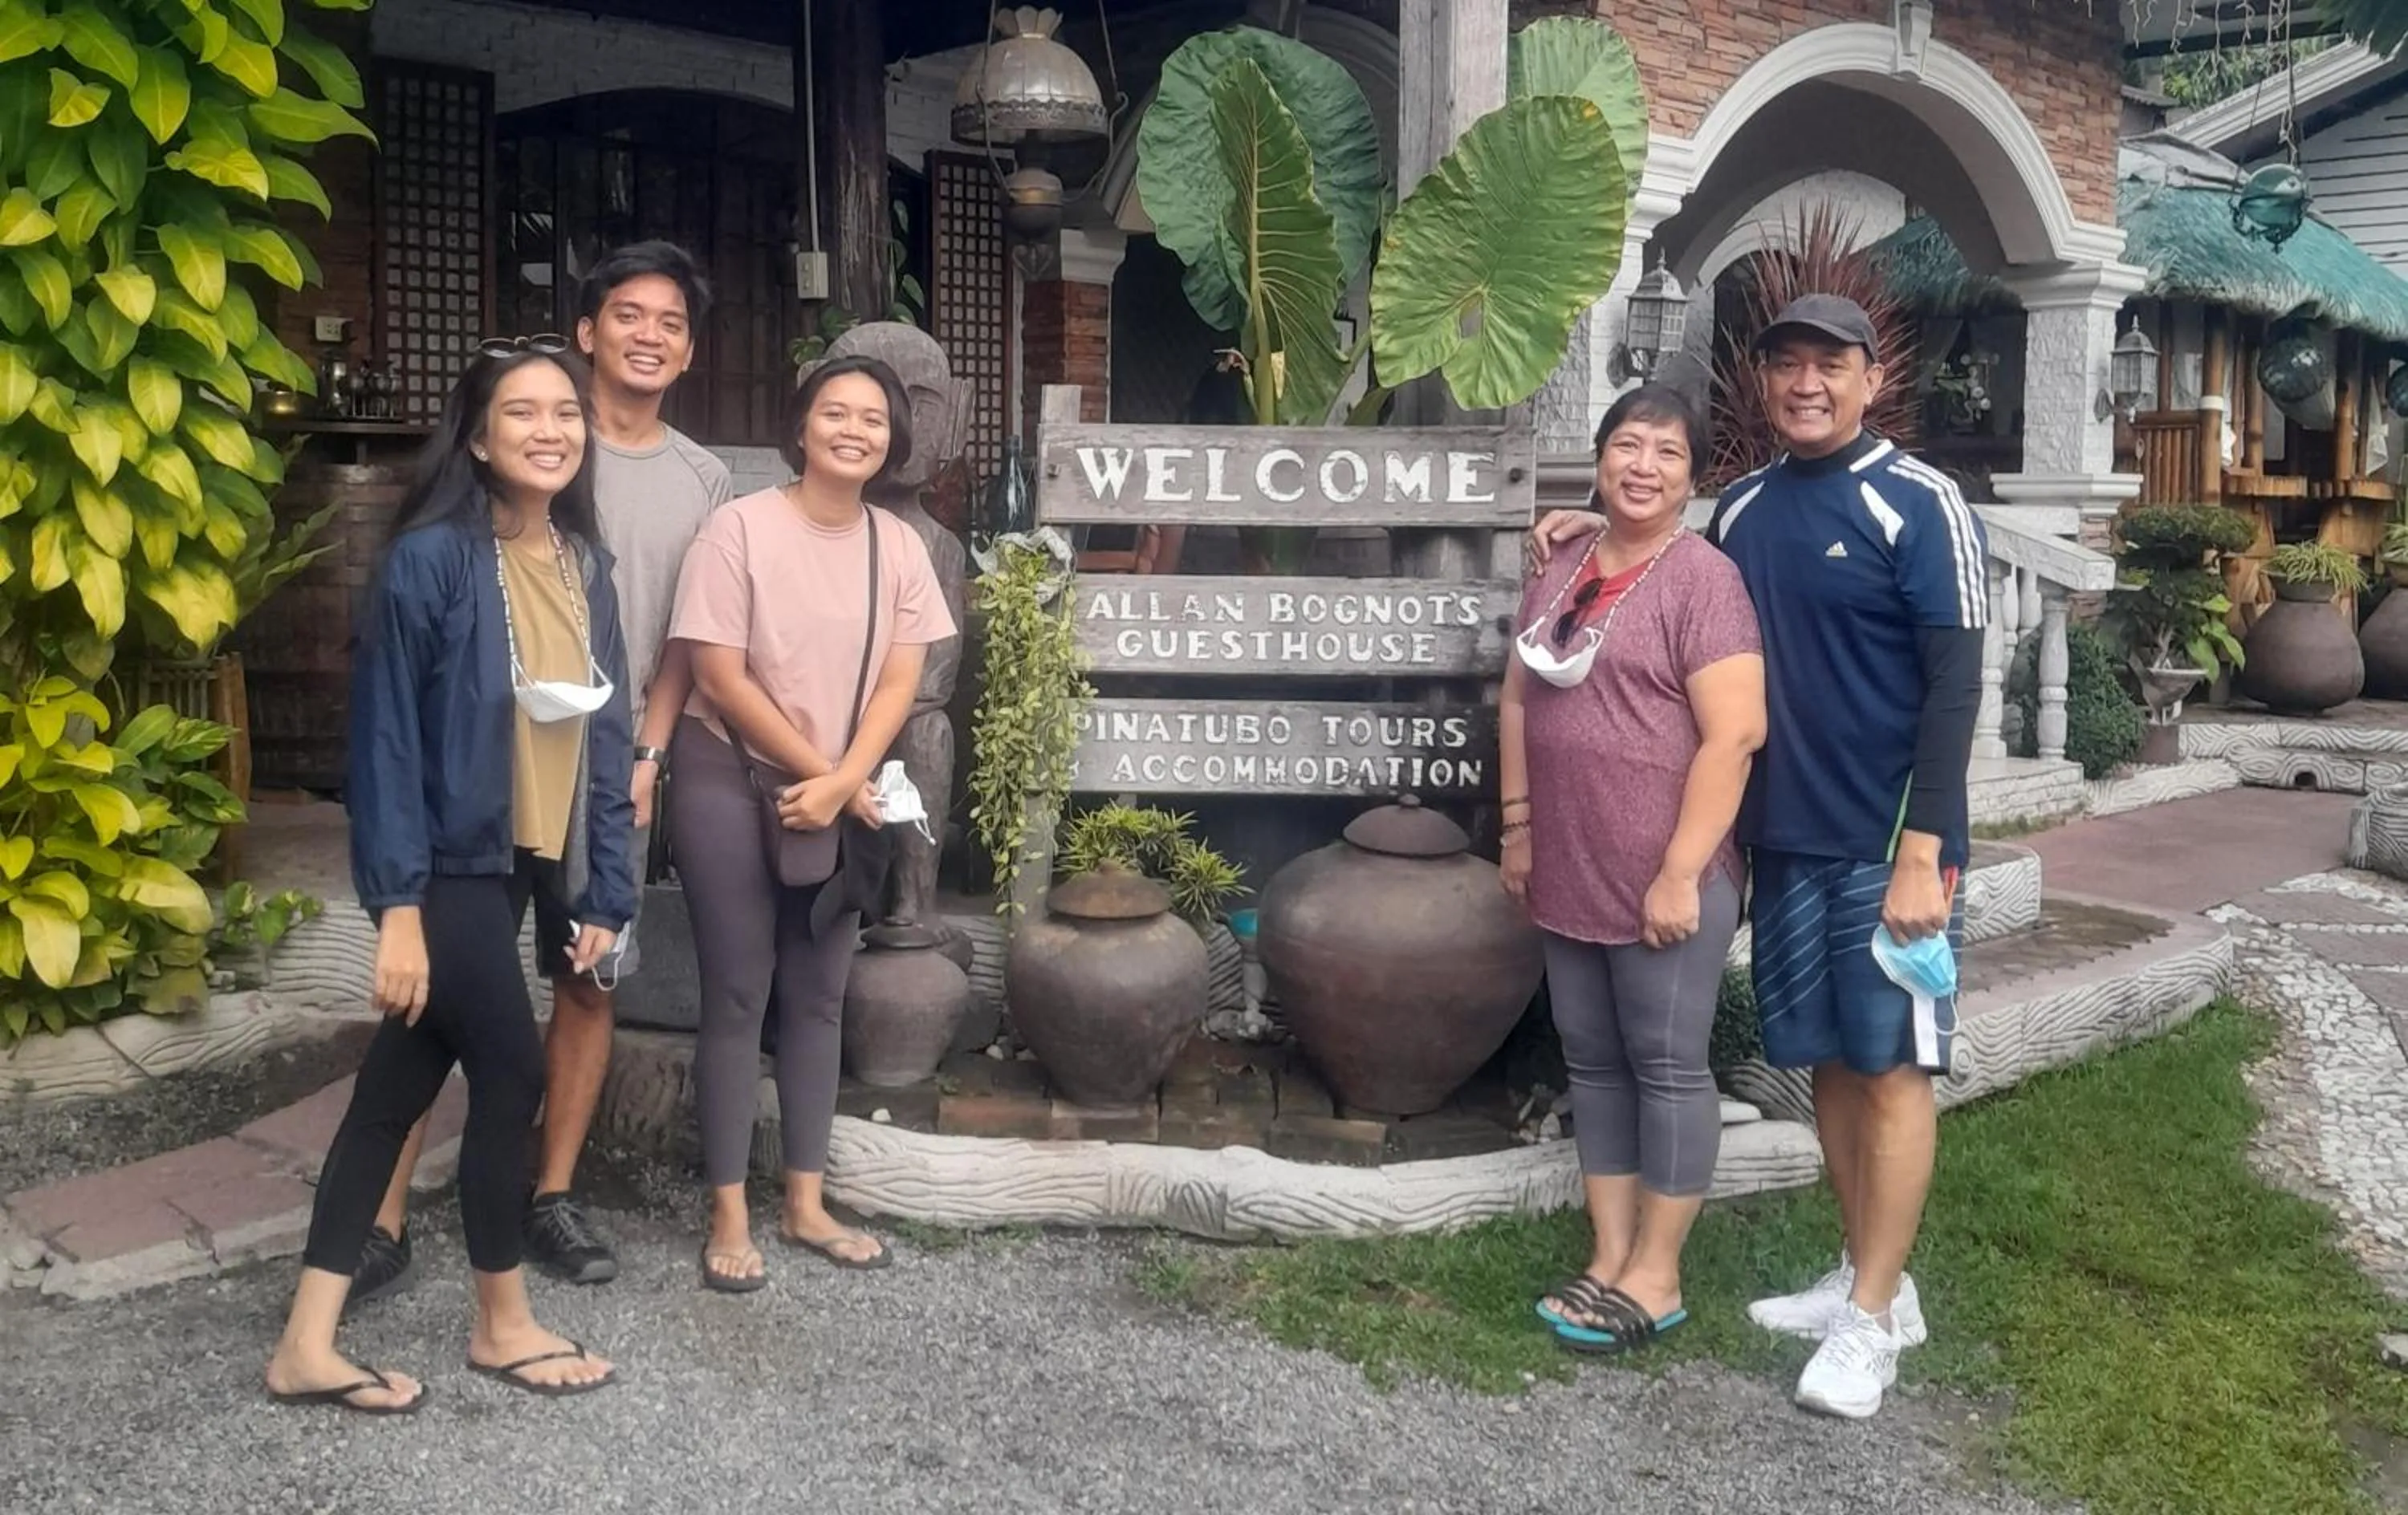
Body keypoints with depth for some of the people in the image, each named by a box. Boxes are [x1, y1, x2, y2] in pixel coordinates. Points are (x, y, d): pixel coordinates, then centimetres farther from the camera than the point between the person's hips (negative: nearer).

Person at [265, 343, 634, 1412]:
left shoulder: (585, 565, 7)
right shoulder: (432, 558, -13)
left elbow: (604, 736, 9)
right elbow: (385, 736, -14)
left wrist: (606, 892, 8)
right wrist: (397, 903, -19)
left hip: (532, 865, 7)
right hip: (452, 864, -7)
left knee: (403, 1082, 10)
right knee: (513, 1075, -2)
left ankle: (307, 1345, 19)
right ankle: (503, 1325, 19)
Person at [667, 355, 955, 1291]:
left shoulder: (900, 545, 0)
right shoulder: (740, 527, -12)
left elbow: (898, 683, -1)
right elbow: (721, 679, -14)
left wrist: (842, 782, -15)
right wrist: (817, 773, -12)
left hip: (842, 795, 4)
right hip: (732, 782, -4)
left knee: (818, 997, 10)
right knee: (738, 996, 0)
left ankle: (805, 1205, 21)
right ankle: (729, 1216, 10)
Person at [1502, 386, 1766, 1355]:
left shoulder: (1702, 579, -11)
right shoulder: (1560, 574, 12)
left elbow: (1733, 735, -18)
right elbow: (1519, 702, 19)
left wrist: (1680, 873, -20)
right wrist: (1518, 827, 13)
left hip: (1665, 879, -7)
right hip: (1569, 875, 7)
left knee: (1666, 1066, 3)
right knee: (1592, 1060, 13)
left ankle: (1655, 1277, 14)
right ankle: (1608, 1259, 24)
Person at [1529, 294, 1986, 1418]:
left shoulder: (1918, 503, -9)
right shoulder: (1741, 505, 9)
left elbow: (1953, 685, -12)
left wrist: (1923, 851, -18)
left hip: (1887, 846, -6)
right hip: (1783, 840, 6)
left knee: (1891, 1065, 0)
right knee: (1828, 1060, 12)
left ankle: (1872, 1317, 7)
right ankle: (1869, 1276, 25)